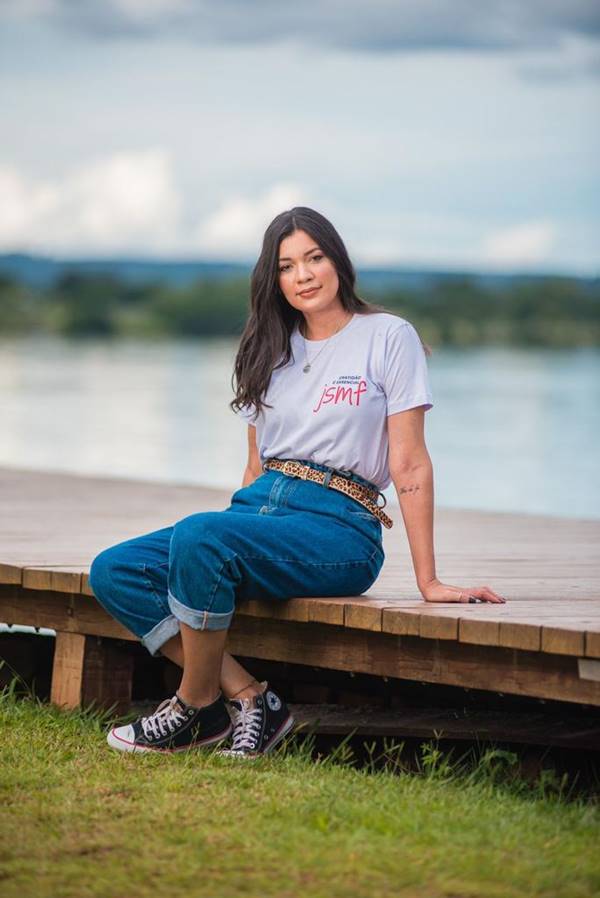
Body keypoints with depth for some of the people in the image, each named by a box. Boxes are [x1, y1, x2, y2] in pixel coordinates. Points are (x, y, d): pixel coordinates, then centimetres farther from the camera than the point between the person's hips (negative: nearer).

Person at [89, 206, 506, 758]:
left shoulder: (388, 337, 1)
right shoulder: (272, 350, 19)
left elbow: (409, 465, -3)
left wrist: (428, 581, -7)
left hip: (339, 527, -7)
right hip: (259, 507, 7)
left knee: (198, 535, -34)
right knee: (115, 572, -14)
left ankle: (198, 711, -17)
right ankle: (248, 698, -17)